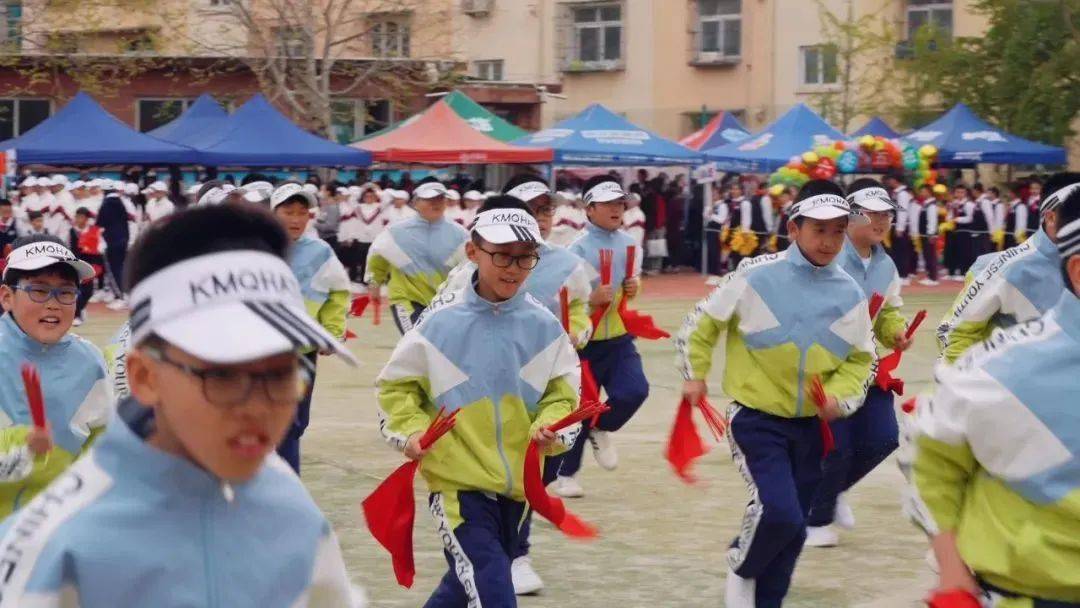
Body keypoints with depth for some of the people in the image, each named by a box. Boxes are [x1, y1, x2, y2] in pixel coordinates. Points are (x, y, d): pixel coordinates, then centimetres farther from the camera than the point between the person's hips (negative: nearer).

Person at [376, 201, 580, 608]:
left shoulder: (544, 327, -1)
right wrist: (410, 431, -12)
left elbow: (562, 396, 3)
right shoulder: (441, 323, -7)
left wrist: (551, 430, -17)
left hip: (517, 483, 4)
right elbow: (396, 386, 4)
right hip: (457, 480, -4)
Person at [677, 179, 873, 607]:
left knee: (793, 527, 11)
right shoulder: (756, 276, -13)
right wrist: (694, 374, -3)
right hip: (757, 418, -5)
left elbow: (860, 360, 9)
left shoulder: (849, 293, -1)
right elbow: (702, 323, 1)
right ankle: (742, 568, 11)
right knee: (779, 512, -20)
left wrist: (839, 396, -8)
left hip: (811, 426, 5)